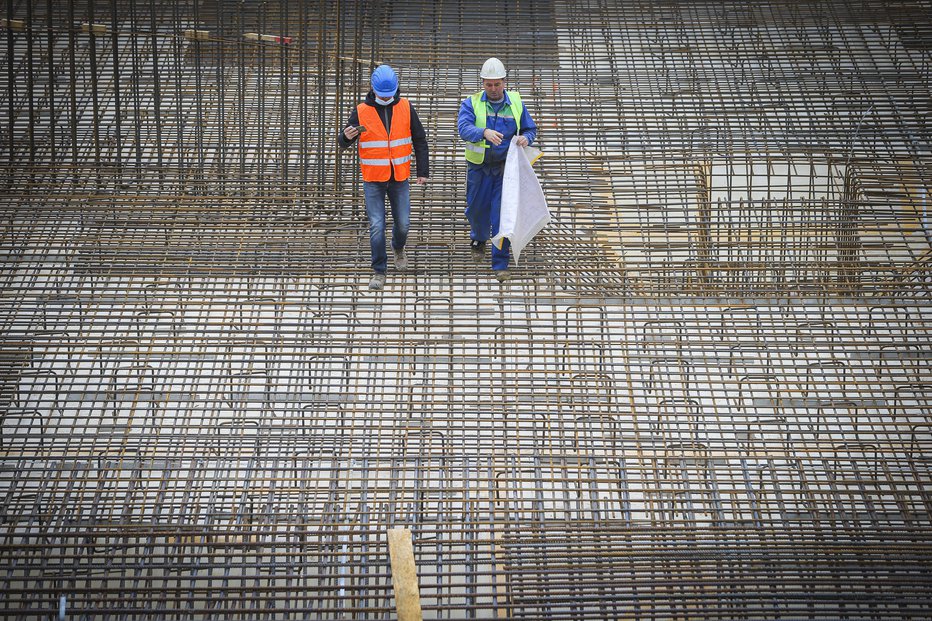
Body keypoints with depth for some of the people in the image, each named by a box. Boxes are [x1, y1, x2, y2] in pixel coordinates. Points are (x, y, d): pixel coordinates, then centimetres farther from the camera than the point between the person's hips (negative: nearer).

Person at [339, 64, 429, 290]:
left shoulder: (406, 108, -2)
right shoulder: (361, 111, -7)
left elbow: (420, 140, 6)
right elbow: (344, 143, -5)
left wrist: (423, 171, 2)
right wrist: (347, 136, -29)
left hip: (400, 178, 2)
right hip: (373, 180, -2)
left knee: (403, 223, 8)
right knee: (376, 226, -4)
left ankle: (399, 248, 41)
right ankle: (379, 271, 6)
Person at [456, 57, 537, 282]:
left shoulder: (516, 103, 3)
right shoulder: (471, 103, -4)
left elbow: (530, 128, 12)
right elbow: (464, 127, -21)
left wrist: (526, 138, -13)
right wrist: (484, 132, -42)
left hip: (505, 168, 0)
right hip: (479, 167, 0)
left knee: (502, 215, -5)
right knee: (477, 209, 15)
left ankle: (500, 264, 1)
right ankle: (478, 239, 48)